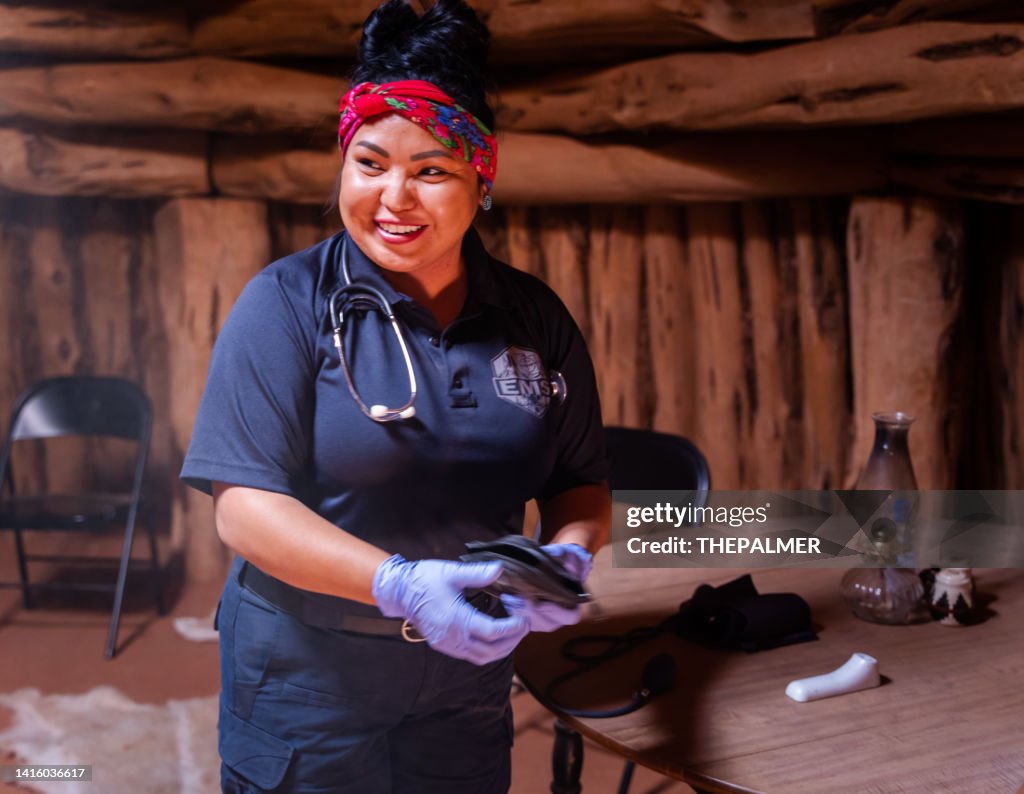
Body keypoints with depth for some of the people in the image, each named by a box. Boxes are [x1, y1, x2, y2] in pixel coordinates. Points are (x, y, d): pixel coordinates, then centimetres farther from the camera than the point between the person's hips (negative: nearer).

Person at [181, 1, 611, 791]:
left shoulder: (536, 318, -1)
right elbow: (243, 505, -17)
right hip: (306, 676, -3)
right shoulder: (286, 304, -12)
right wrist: (399, 585, -30)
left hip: (471, 673, 4)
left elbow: (581, 482, 6)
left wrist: (569, 553, -17)